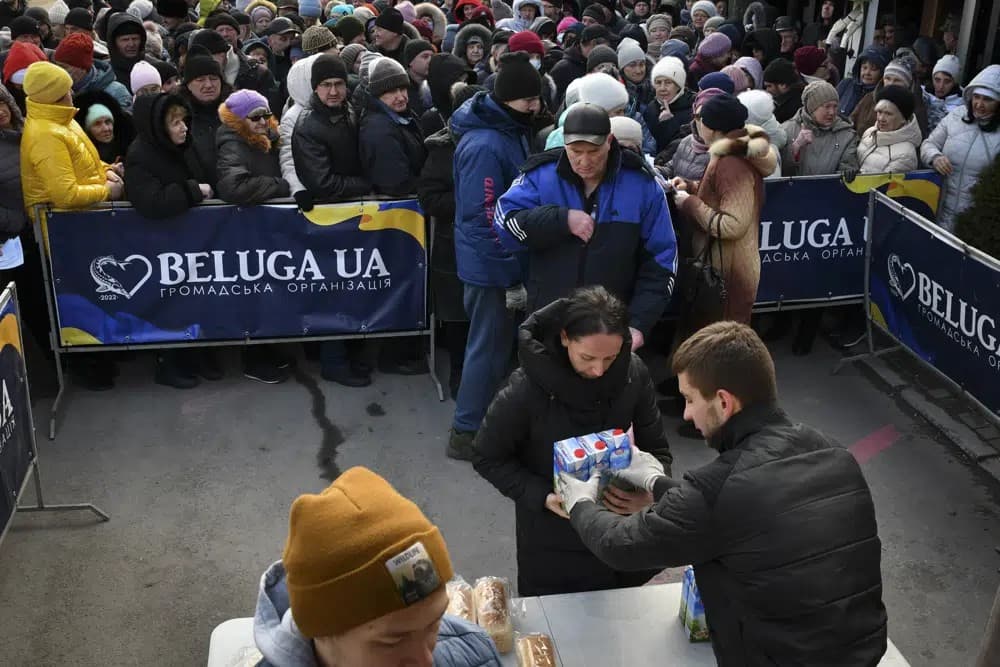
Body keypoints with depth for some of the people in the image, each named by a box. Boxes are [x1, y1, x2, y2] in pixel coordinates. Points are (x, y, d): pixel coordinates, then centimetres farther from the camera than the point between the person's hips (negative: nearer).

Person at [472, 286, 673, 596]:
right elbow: (487, 458, -12)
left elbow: (656, 448, -3)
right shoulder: (526, 388, -25)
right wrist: (544, 497, -24)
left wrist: (649, 490, -23)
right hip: (550, 538, -3)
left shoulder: (633, 373, -15)